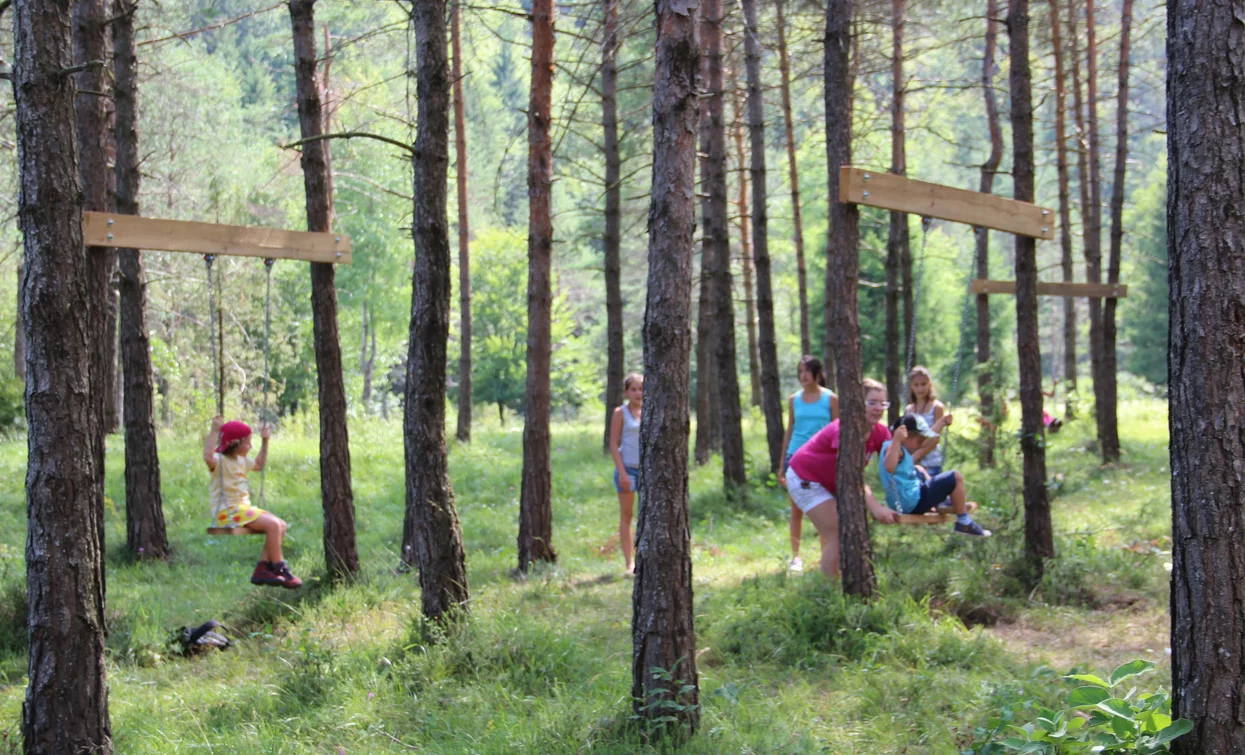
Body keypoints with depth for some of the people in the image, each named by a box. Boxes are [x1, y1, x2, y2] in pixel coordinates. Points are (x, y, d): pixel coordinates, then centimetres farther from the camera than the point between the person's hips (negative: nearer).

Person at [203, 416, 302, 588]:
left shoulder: (241, 460, 18)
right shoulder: (220, 460, -12)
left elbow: (259, 464, 38)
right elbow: (208, 457, -37)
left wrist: (265, 441, 31)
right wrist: (214, 431, -36)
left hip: (244, 508, 10)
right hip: (227, 512, -10)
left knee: (281, 525, -3)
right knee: (273, 525, -23)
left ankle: (262, 569, -5)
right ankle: (280, 570, -14)